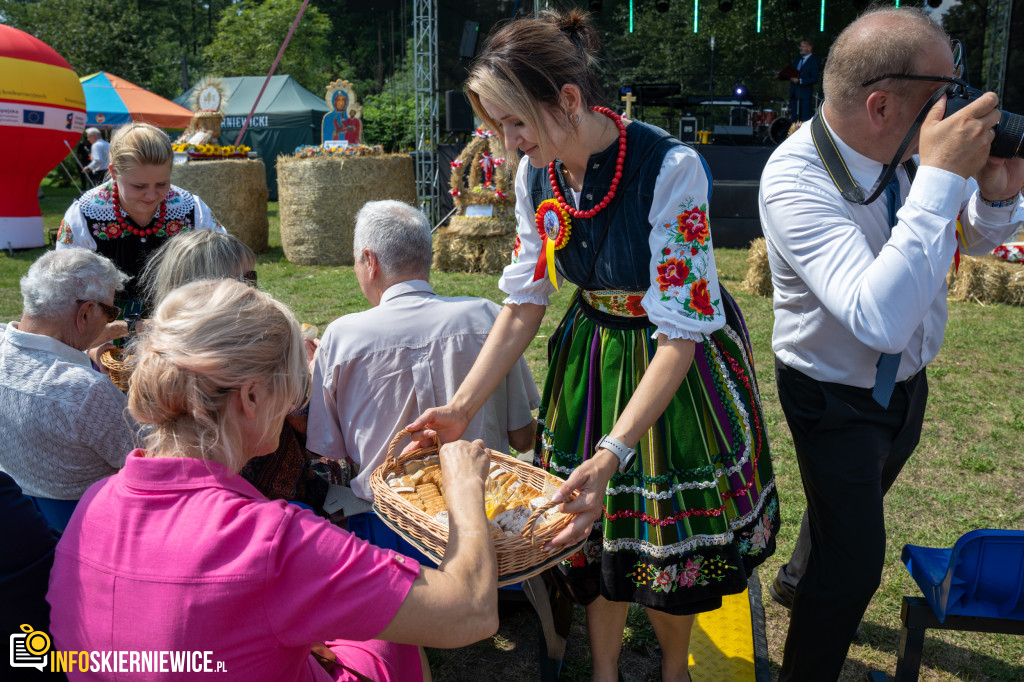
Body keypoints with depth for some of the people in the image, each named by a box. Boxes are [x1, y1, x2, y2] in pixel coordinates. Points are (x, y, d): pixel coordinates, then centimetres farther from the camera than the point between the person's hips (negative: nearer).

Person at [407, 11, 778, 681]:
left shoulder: (671, 168, -29)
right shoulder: (535, 175, -10)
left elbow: (680, 331, -29)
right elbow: (524, 303, -3)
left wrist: (612, 455, -38)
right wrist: (462, 407, -12)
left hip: (681, 365, -4)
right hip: (591, 356, 5)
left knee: (670, 538, 10)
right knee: (596, 528, 13)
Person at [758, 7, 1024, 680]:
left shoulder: (919, 146, -15)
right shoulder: (794, 180, -33)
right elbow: (880, 318, -44)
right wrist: (942, 176, -41)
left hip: (907, 380, 7)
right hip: (836, 396, -7)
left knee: (859, 499, 29)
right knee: (856, 564, -1)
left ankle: (799, 579, 60)